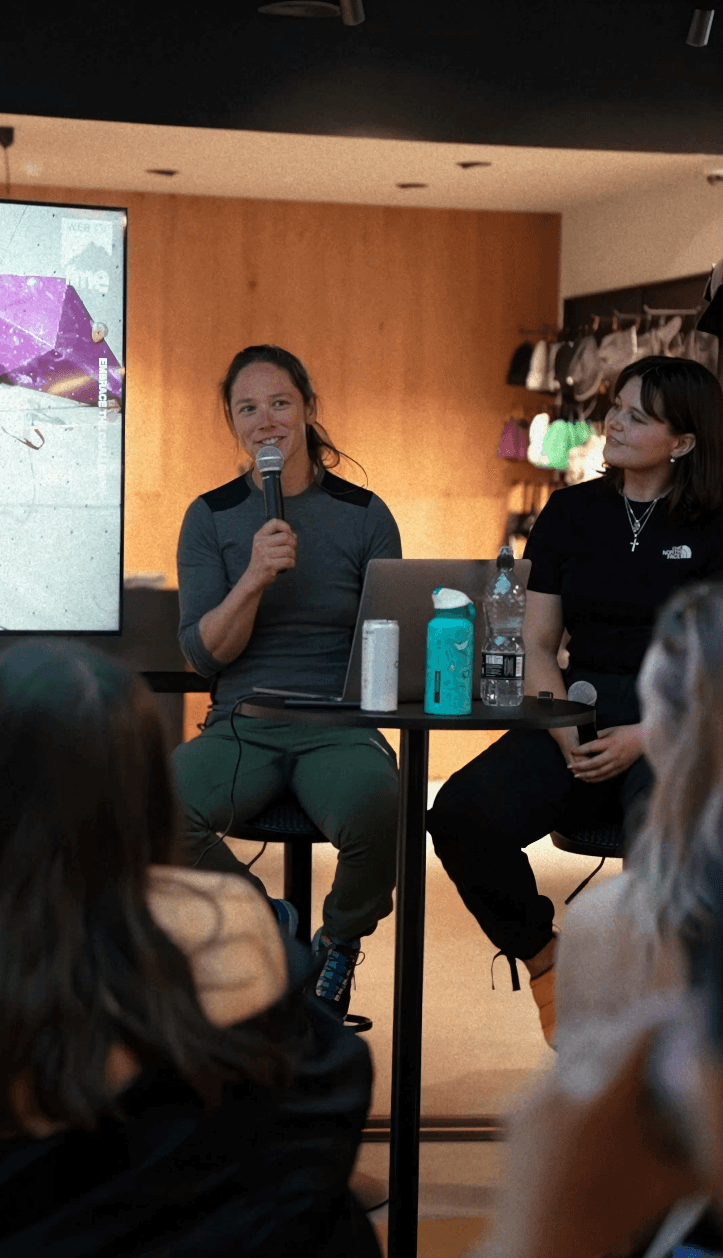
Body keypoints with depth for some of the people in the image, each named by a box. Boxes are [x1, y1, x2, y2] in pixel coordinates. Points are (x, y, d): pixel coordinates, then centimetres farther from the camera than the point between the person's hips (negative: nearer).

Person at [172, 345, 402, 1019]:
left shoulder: (364, 514, 7)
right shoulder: (210, 517, 8)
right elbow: (202, 654, -2)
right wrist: (253, 578, -17)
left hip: (340, 728, -1)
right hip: (241, 728, 1)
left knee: (376, 807, -36)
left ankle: (339, 943, 1)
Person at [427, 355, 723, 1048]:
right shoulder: (571, 512, 12)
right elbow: (535, 645, 10)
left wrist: (643, 738, -17)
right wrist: (567, 734, -7)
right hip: (578, 713, 3)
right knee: (463, 815, -24)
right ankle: (544, 959, 1)